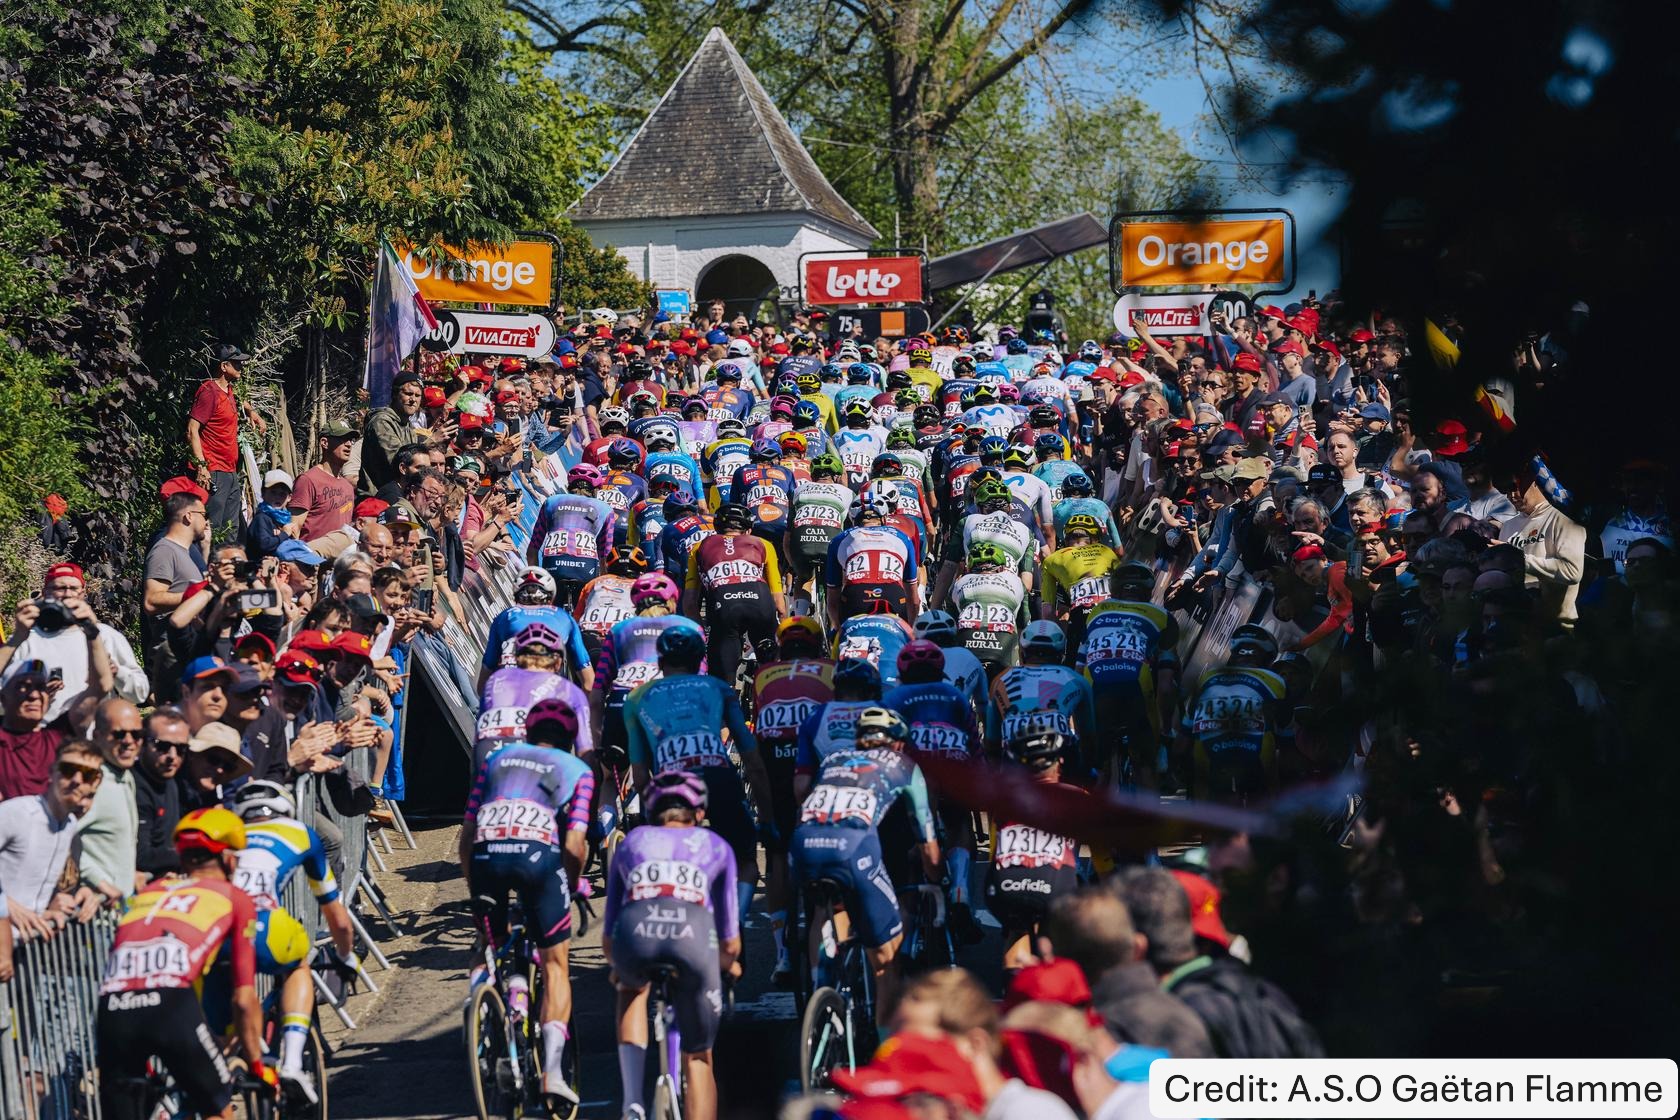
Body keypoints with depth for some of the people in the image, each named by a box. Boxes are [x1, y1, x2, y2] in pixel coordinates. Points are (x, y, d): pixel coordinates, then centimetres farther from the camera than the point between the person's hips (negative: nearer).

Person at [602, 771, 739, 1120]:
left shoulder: (632, 841, 34)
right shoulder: (715, 846, 33)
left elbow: (607, 940, 37)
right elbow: (730, 943, 35)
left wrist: (619, 966, 59)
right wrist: (729, 965, 58)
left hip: (635, 928, 1)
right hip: (692, 932, -1)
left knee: (631, 991, 36)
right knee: (698, 1058, 18)